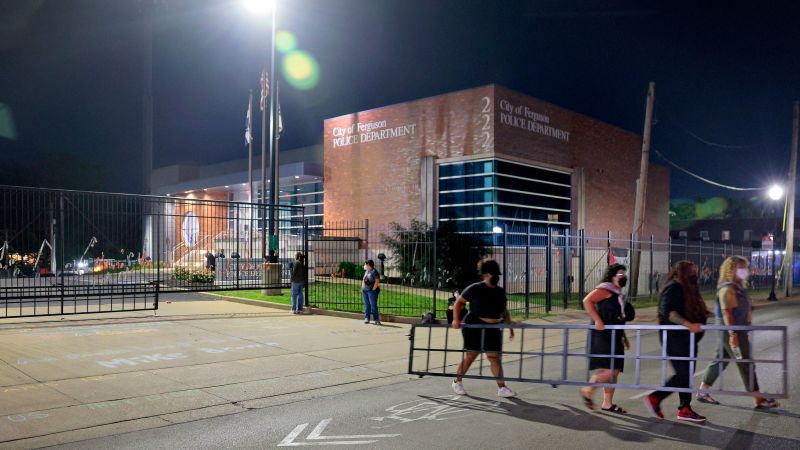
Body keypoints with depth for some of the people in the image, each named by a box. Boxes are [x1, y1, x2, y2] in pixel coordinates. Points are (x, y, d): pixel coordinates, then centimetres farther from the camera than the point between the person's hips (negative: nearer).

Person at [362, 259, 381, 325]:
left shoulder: (374, 272, -11)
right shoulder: (366, 271, 15)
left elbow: (377, 281, -16)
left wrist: (373, 289, -16)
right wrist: (362, 288, 13)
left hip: (372, 291, -8)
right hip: (365, 291, 8)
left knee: (373, 305, -9)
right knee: (366, 305, 9)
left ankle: (376, 319, -5)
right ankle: (366, 318, 13)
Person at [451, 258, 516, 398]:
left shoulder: (500, 292, 9)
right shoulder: (475, 289, -8)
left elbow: (504, 312, 19)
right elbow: (459, 302, -2)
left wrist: (510, 326, 11)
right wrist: (456, 319, -12)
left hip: (493, 329, 4)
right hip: (474, 327, -4)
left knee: (495, 357, 1)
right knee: (470, 355, 3)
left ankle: (502, 388, 5)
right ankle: (457, 382, 21)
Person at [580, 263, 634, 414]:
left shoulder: (618, 294, 19)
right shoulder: (605, 289, -10)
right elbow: (587, 301, -23)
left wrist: (624, 336, 23)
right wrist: (597, 321, -26)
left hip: (614, 336, 10)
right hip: (603, 335, -10)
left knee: (615, 371, 10)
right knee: (610, 370, -14)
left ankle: (607, 404, 18)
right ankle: (587, 391, 5)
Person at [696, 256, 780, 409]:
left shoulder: (738, 287, 16)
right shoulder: (727, 288, -17)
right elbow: (727, 312, -23)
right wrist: (733, 334, -27)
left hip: (738, 331, 10)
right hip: (733, 332, -10)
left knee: (720, 361, 12)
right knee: (746, 365, -2)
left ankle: (702, 392, 17)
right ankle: (758, 400, 6)